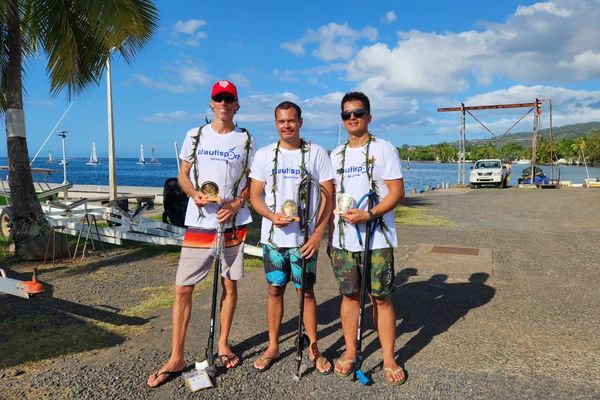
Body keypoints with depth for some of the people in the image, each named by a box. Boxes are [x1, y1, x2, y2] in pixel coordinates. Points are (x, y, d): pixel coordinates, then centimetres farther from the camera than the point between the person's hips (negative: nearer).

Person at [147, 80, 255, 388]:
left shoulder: (246, 140, 6)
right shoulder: (195, 136, 7)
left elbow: (252, 182, 7)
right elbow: (183, 175, 11)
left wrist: (236, 204, -11)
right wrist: (194, 194, -10)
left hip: (233, 223, 0)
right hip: (198, 223, 0)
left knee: (229, 284, 9)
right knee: (182, 289, -1)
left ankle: (223, 345, 29)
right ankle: (176, 358, 11)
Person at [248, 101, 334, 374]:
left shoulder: (316, 153, -1)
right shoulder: (264, 155, 5)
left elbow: (328, 196, -2)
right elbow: (254, 195, 5)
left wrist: (318, 233, -10)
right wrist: (272, 215, -15)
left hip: (305, 238, -2)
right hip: (273, 236, 2)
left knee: (306, 291, 4)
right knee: (275, 290, 10)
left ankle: (313, 349, 21)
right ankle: (272, 347, 25)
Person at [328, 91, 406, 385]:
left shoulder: (383, 149, -1)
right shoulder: (336, 155, 13)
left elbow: (397, 192, -7)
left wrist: (369, 214, -20)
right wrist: (330, 234, 11)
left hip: (377, 237, -4)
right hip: (342, 239, 4)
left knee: (381, 297, 2)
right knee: (349, 294, 10)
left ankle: (389, 359, 15)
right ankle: (350, 352, 24)